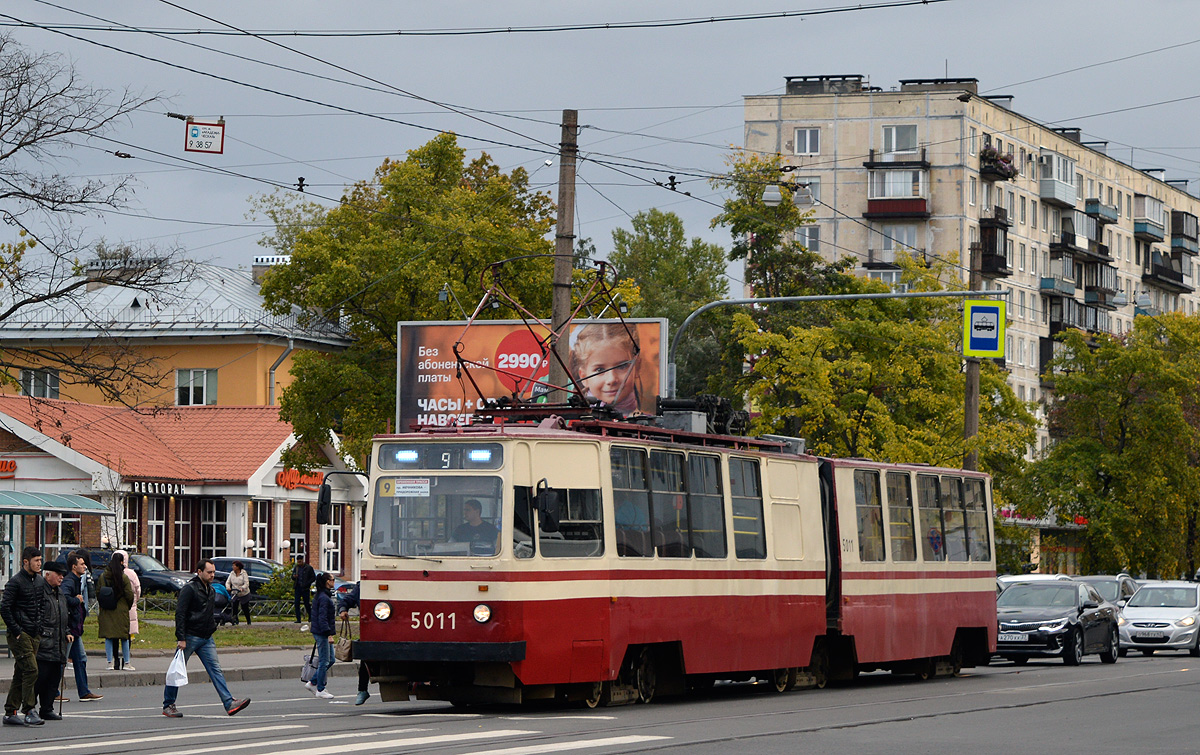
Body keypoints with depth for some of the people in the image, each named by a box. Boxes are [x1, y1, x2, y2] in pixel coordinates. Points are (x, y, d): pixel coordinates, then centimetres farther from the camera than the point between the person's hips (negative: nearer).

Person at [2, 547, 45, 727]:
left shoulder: (39, 580, 13)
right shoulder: (16, 582, -10)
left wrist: (40, 628, 13)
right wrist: (16, 631, -15)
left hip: (34, 634, 7)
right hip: (20, 635, -7)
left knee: (20, 674, 8)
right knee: (30, 669, -14)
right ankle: (29, 712, -12)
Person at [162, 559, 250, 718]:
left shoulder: (211, 591, 15)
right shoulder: (189, 589, -11)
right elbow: (180, 614, -15)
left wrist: (213, 626, 17)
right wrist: (181, 638, -20)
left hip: (206, 639, 7)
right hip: (190, 637, -7)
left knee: (215, 669, -2)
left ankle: (229, 703, -10)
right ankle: (168, 706, 11)